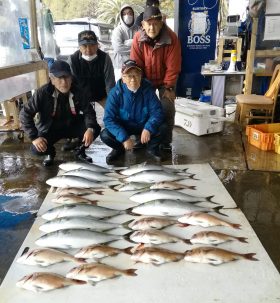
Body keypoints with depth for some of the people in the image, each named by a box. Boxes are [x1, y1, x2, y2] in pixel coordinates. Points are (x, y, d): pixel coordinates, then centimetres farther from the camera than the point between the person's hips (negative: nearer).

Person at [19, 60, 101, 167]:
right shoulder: (42, 93, -22)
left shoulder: (77, 92, -16)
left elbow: (88, 111, -10)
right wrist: (34, 137, -27)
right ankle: (50, 152, 11)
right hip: (50, 129, -1)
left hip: (72, 126, 2)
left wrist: (90, 128, -31)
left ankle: (80, 151, 7)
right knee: (37, 149, -28)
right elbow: (25, 114, -19)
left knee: (96, 129, -23)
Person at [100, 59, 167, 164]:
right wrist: (124, 138, -34)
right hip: (123, 127, 0)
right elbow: (109, 119, -24)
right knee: (105, 135, -26)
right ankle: (119, 149, 9)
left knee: (162, 128, -25)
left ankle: (152, 148, 8)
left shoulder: (148, 89, -17)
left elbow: (157, 112, -18)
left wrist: (148, 129, -36)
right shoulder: (115, 93, -21)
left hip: (143, 126, 1)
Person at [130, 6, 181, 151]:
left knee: (167, 109, -10)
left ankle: (166, 142, 4)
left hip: (165, 80, -2)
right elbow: (136, 64, -12)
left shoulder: (171, 38, -25)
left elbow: (173, 66, -21)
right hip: (145, 80, 2)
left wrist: (168, 87, -19)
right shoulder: (138, 38, -19)